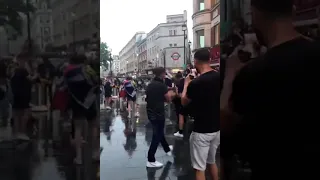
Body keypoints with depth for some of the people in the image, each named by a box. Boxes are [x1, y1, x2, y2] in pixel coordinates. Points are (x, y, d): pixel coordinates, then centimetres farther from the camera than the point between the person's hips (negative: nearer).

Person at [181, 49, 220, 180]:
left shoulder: (196, 83, -22)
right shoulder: (218, 77, -2)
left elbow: (184, 102, -4)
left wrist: (186, 84, 9)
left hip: (201, 131, -7)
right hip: (217, 128, 7)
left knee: (200, 168, 5)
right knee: (212, 161, 25)